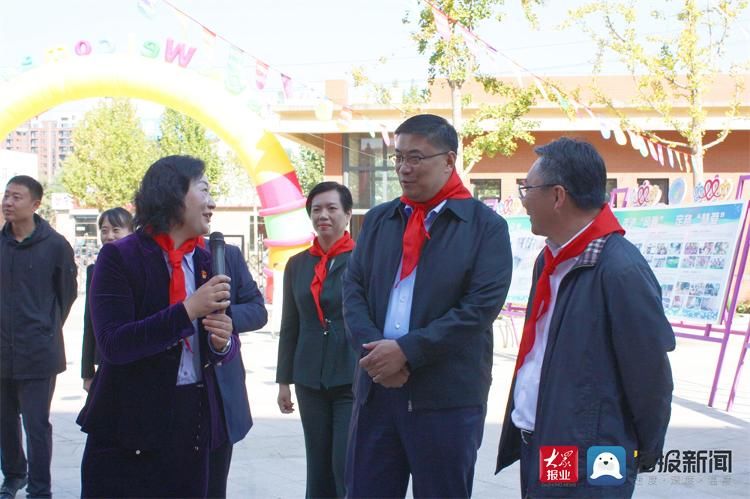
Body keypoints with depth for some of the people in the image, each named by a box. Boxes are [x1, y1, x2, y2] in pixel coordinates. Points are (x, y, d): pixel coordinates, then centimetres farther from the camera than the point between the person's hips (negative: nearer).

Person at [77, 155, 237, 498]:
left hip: (194, 422, 5)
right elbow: (112, 344, -18)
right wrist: (189, 310, -23)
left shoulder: (208, 260, 9)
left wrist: (223, 341, -12)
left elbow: (222, 346, 12)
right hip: (130, 424, -5)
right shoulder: (120, 257, -7)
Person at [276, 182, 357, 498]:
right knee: (318, 468, 10)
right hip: (310, 381, 4)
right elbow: (289, 327, 13)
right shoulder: (297, 264, 9)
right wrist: (283, 380, 11)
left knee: (347, 466, -8)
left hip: (354, 378, -4)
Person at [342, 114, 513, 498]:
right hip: (376, 388, 4)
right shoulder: (378, 220, 13)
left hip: (448, 395, -4)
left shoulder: (486, 226, -3)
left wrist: (407, 350, -15)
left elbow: (482, 306, -12)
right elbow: (353, 288, 7)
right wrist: (373, 349, -11)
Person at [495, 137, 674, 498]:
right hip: (534, 445, 8)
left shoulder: (620, 270, -19)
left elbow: (649, 372, -14)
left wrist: (645, 452, -3)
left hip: (585, 464, -8)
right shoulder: (550, 260, 8)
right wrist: (520, 430, 13)